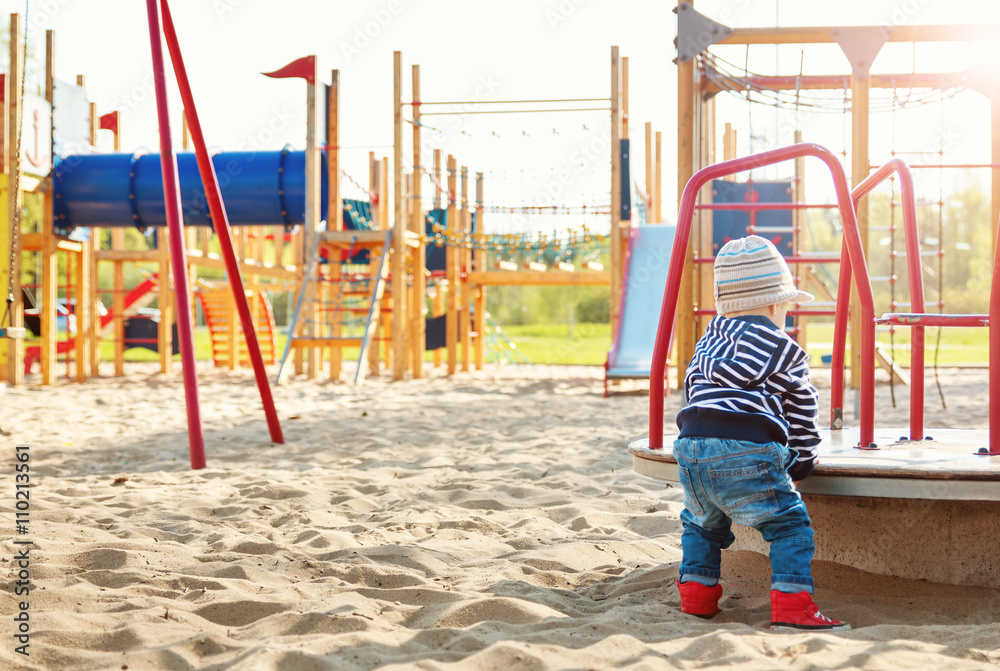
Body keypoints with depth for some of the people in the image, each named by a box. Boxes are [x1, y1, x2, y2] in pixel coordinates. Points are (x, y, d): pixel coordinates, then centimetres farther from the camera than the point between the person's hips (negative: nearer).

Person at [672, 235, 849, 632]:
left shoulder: (708, 343, 26)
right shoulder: (786, 353, 10)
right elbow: (801, 414, 13)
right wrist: (799, 466, 24)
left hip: (691, 445, 6)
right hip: (746, 453, -6)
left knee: (702, 523, 28)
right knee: (789, 525, 2)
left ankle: (696, 594, 24)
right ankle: (792, 605, -8)